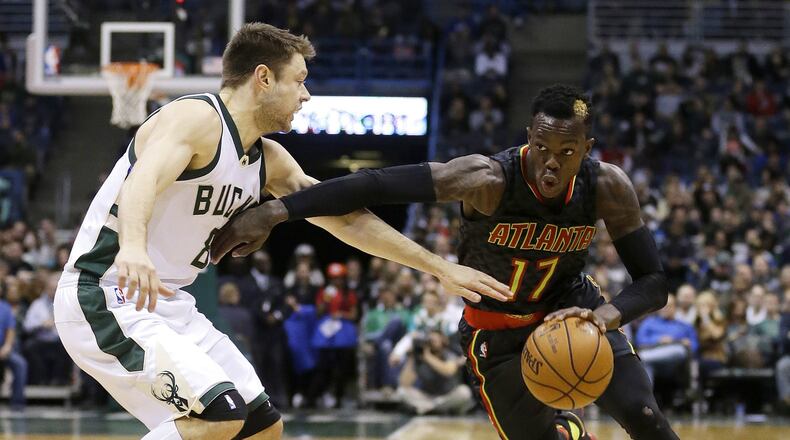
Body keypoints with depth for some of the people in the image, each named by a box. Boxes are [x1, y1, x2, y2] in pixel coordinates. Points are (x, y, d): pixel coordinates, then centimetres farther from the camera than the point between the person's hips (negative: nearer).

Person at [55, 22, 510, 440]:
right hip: (105, 298, -10)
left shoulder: (269, 161, 11)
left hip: (167, 304, 10)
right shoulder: (196, 118, -17)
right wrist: (133, 248, -59)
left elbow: (347, 220, 17)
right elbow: (142, 180, -37)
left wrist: (441, 268, 15)